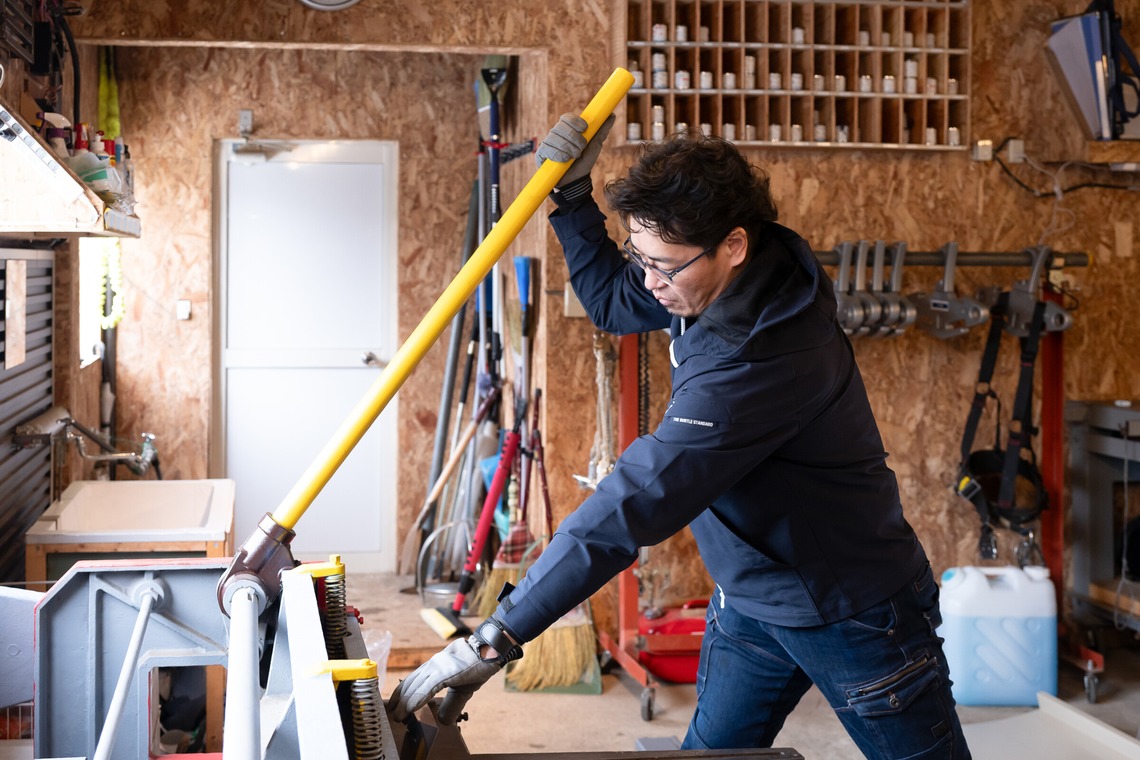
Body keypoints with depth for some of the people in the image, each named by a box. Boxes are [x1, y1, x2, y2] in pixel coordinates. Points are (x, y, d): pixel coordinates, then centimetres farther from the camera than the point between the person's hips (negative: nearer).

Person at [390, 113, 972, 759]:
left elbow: (637, 502, -40)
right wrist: (573, 191, -3)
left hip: (854, 607, -8)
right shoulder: (714, 284, -8)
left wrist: (496, 639, -39)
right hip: (751, 600, 8)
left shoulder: (762, 357, -36)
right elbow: (611, 299, 13)